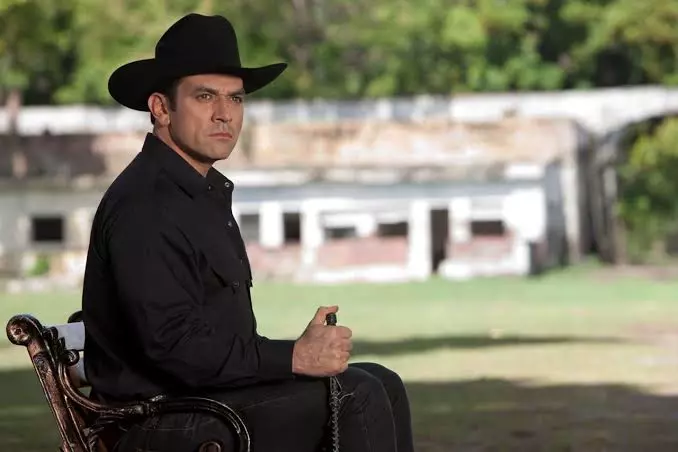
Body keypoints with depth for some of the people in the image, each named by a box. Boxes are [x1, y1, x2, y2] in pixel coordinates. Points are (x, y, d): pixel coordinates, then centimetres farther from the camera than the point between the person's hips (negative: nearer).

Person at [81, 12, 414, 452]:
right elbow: (172, 343, -24)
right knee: (357, 395, -16)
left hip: (209, 391, 10)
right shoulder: (144, 206, -17)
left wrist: (299, 352, 2)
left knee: (381, 384, 6)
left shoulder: (206, 191, 16)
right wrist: (295, 358, -20)